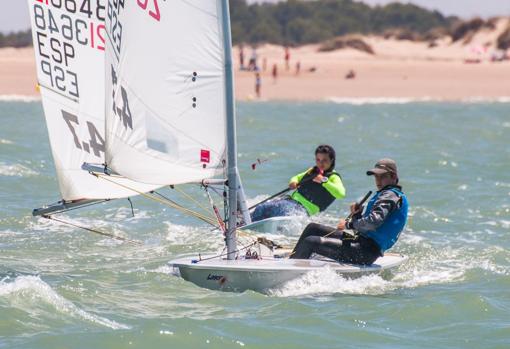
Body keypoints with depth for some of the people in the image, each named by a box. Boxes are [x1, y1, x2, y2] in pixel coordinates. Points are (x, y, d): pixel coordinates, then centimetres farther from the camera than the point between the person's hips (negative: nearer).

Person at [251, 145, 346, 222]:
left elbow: (341, 194, -22)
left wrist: (324, 181, -28)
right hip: (292, 199, 7)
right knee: (261, 209, -5)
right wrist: (293, 182, 8)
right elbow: (297, 177, 33)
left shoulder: (333, 177, -4)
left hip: (304, 208, -7)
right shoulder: (312, 171, 19)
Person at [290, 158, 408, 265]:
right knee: (312, 228, 15)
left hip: (367, 251, -11)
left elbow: (373, 221, -28)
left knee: (311, 242, -16)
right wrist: (356, 215, 3)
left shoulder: (390, 195, -10)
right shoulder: (385, 195, 22)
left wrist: (349, 224, -14)